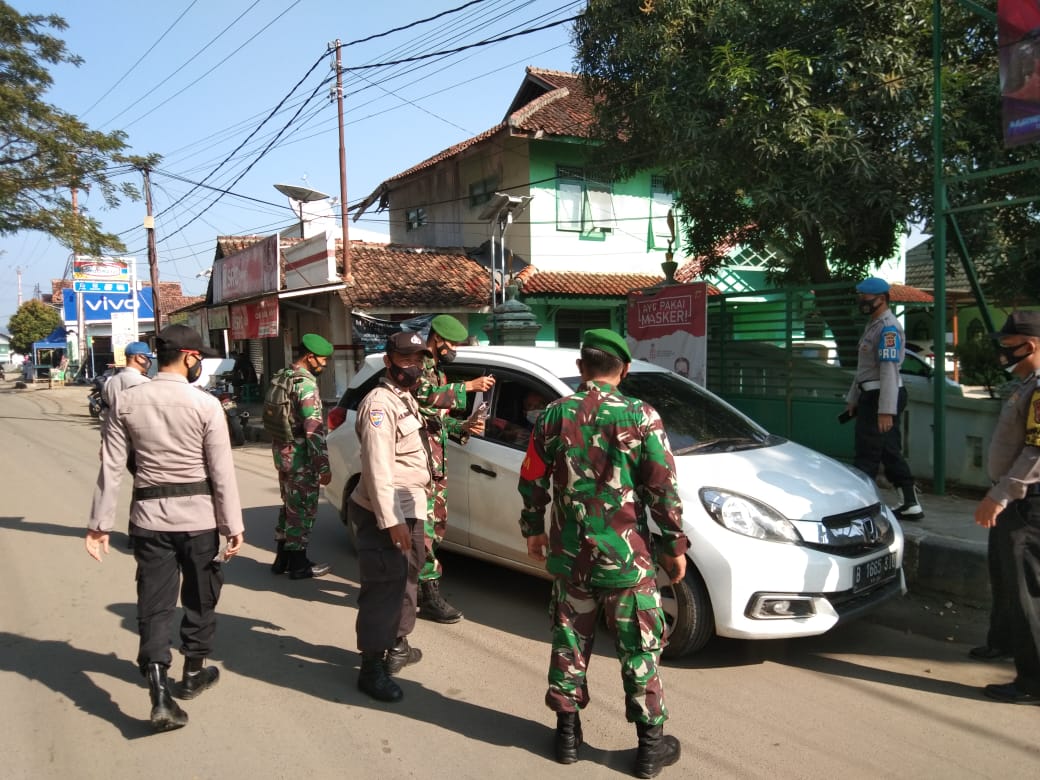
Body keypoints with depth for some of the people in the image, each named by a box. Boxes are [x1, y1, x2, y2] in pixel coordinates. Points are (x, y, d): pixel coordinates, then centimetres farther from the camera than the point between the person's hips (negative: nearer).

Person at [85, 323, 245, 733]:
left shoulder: (126, 401, -3)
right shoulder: (206, 405, -12)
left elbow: (111, 466, -2)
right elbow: (222, 471, -11)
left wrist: (100, 522, 4)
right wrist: (233, 524, -4)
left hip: (149, 514, 2)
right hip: (197, 514, -2)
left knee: (155, 601, 7)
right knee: (200, 595, 17)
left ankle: (159, 694, -2)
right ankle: (193, 673, 33)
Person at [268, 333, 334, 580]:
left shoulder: (282, 377, 10)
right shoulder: (306, 384, -19)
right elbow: (314, 430, -22)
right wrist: (323, 467, -19)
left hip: (283, 454, 9)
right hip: (301, 460, -9)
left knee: (289, 507, 19)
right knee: (303, 511, 2)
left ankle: (283, 558, 29)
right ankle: (298, 565, 12)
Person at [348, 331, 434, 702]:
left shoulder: (407, 399, 14)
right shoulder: (380, 403, -17)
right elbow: (378, 468, -24)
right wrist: (391, 520, -27)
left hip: (410, 508, 10)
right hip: (384, 514, -10)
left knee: (406, 580, 20)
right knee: (385, 587, -7)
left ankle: (397, 645, 36)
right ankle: (372, 668, 1)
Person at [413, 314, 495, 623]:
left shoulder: (437, 370, 22)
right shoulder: (418, 365, -8)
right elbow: (425, 397, -28)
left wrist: (463, 427, 8)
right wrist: (468, 386, -27)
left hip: (437, 461, 10)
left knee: (437, 524, 15)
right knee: (424, 526, -9)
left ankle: (419, 581, 27)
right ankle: (430, 597, -6)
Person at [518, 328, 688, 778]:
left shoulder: (554, 415, -2)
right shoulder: (642, 417, -11)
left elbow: (532, 482, 4)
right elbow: (663, 489, -9)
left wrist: (533, 530, 19)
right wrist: (674, 546, 2)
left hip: (569, 554, 3)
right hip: (627, 556, -3)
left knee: (570, 641, 16)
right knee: (639, 649, 10)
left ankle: (567, 732, 28)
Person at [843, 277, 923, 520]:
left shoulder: (889, 327, -14)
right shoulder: (872, 325, 18)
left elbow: (889, 370, -22)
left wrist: (886, 410, -26)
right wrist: (853, 399, 24)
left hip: (880, 397, -10)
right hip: (870, 396, 10)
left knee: (867, 456, -7)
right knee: (890, 452, 13)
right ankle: (911, 504, 19)